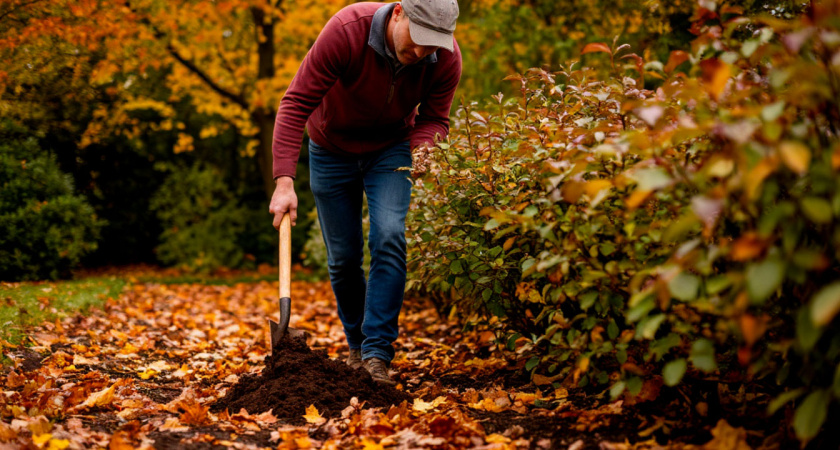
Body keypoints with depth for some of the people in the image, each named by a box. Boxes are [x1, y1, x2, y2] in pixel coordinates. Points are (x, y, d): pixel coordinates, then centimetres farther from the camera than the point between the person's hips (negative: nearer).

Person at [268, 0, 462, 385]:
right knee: (343, 259, 3)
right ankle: (356, 345, 25)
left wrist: (421, 150, -34)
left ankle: (377, 353, -15)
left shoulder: (447, 59, -23)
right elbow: (295, 104, -33)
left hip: (391, 148, 1)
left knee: (389, 240, -20)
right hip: (331, 149, -1)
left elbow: (434, 120, -9)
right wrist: (284, 181, -39)